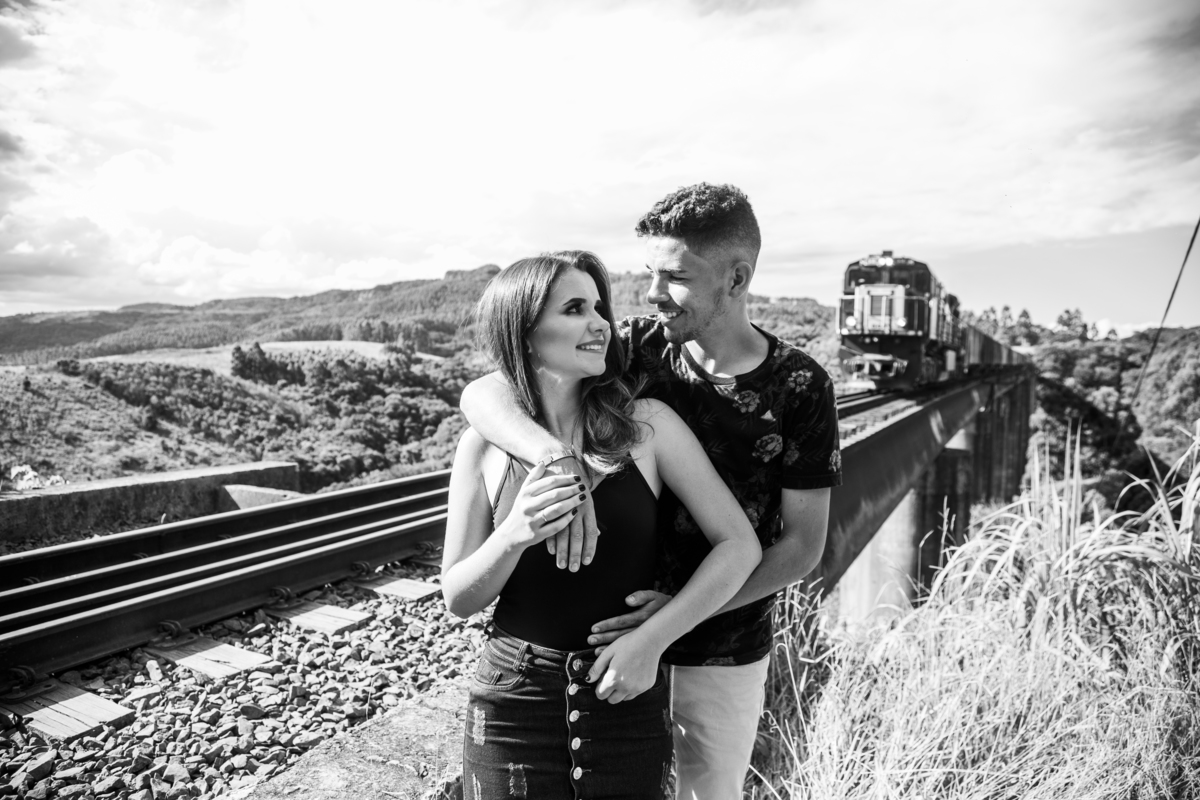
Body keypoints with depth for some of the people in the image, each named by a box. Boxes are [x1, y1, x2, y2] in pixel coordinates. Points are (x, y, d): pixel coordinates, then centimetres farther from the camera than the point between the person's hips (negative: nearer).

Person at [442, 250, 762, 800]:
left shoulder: (647, 426, -9)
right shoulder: (484, 448, -5)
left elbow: (739, 544, -7)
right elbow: (457, 600, -1)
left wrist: (652, 638, -17)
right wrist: (513, 536, -20)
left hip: (627, 700, 1)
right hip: (513, 706, 0)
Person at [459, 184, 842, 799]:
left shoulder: (800, 389, -13)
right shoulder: (636, 348, -11)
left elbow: (803, 546, -10)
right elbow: (481, 394, -19)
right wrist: (561, 462, -39)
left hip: (724, 657, 0)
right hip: (615, 636, 1)